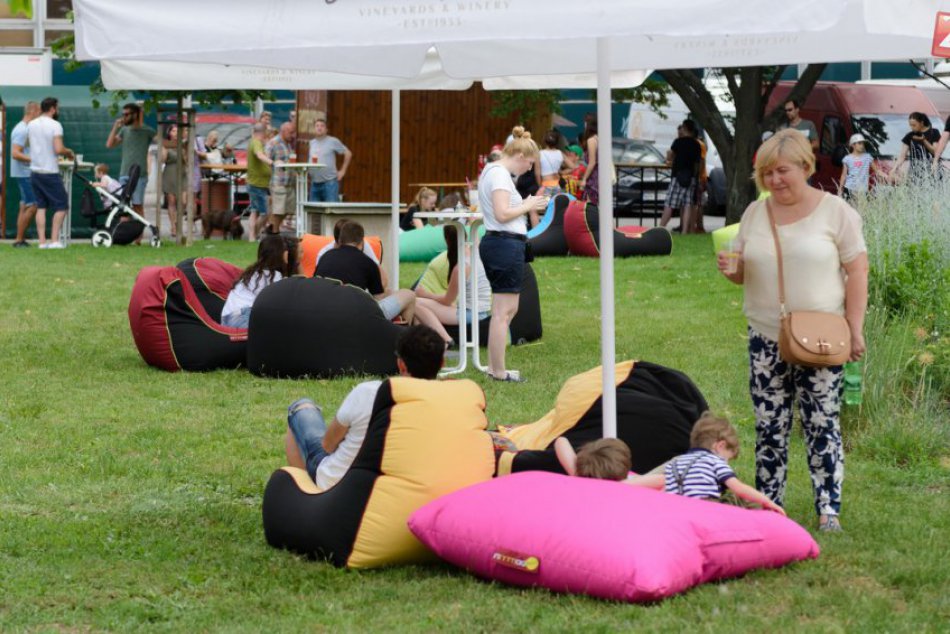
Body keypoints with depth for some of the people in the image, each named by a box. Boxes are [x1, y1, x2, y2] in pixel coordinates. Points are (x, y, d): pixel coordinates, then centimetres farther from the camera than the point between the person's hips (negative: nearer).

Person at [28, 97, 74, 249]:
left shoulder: (31, 125, 8)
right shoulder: (55, 125, -13)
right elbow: (58, 149, -21)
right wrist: (69, 152, -3)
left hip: (35, 172, 7)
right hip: (50, 173, -7)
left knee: (41, 206, 11)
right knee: (61, 206, 3)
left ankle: (42, 241, 5)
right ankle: (55, 240, -5)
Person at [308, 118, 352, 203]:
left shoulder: (333, 141, -3)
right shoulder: (311, 143, 14)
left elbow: (348, 154, 1)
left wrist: (342, 171, -2)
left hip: (329, 182, -6)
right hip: (314, 183, 6)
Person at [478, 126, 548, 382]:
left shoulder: (491, 171, 19)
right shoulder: (500, 174, -13)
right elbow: (502, 214, -22)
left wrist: (526, 205, 11)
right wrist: (528, 206, -9)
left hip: (495, 243, 11)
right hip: (506, 244, -11)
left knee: (508, 309, 17)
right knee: (503, 311, -6)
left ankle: (494, 367, 20)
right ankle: (498, 372, -2)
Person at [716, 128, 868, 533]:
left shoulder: (835, 212, -3)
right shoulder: (755, 213, 9)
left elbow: (857, 271, -4)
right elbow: (744, 271, 15)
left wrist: (854, 329, -9)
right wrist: (731, 269, -10)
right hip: (766, 338, 4)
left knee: (822, 425, -4)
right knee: (768, 427, 6)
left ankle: (828, 510, 0)